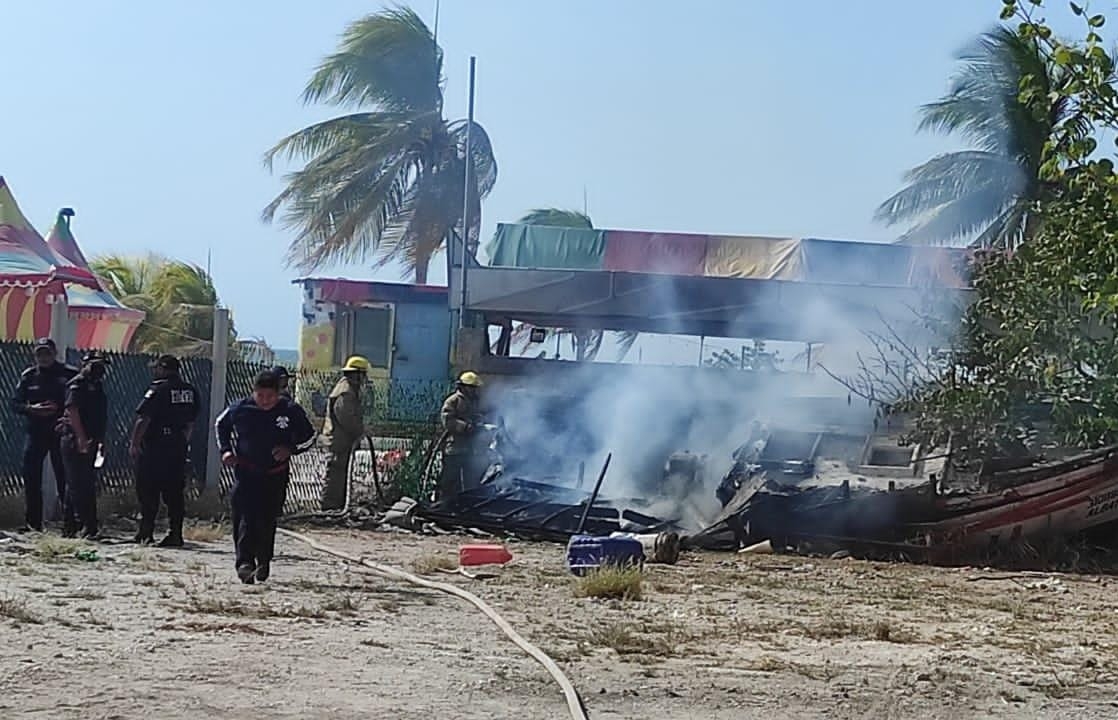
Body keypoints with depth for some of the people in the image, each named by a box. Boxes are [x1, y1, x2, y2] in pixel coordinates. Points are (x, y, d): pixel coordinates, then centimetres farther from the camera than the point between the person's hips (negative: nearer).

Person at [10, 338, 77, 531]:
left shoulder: (69, 374, -1)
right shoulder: (28, 376, 8)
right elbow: (15, 403, 7)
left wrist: (63, 414, -16)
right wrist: (32, 409, -11)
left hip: (61, 433, -3)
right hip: (36, 433, 3)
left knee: (65, 478, -2)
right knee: (31, 478, 1)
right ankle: (33, 523, 9)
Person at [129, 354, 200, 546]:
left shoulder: (158, 388, -11)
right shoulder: (191, 391, 9)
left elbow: (143, 418, -14)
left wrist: (134, 443, -9)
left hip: (155, 446, -6)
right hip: (179, 448, 6)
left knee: (148, 491, 2)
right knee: (175, 492, 8)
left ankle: (146, 532, 1)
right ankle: (175, 534, 5)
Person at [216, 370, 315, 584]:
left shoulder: (290, 411, -7)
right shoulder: (240, 409, -6)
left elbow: (309, 436, 7)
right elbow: (221, 425, 15)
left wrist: (290, 449, -11)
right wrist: (225, 450, 3)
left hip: (276, 475, 1)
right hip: (246, 472, -1)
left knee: (268, 521, 8)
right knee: (245, 518, -15)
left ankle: (264, 561, 26)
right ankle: (245, 562, -19)